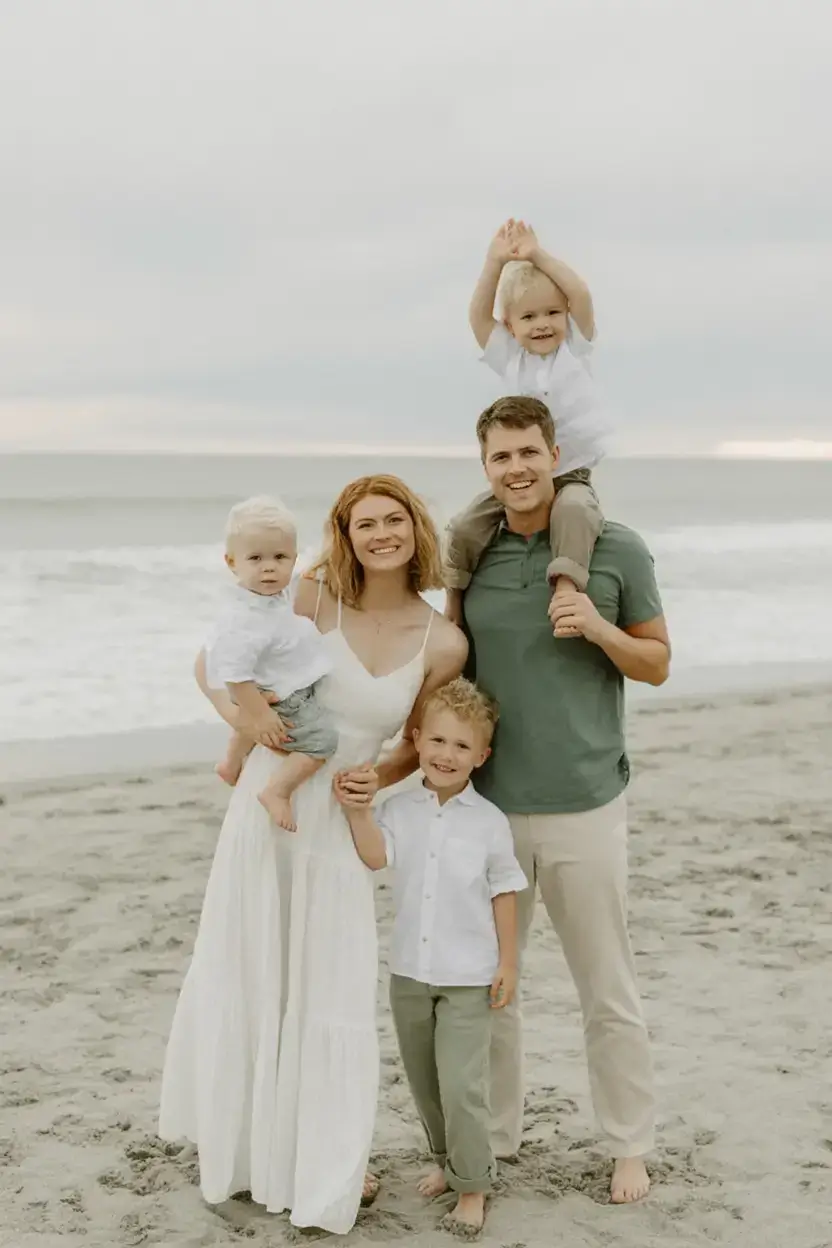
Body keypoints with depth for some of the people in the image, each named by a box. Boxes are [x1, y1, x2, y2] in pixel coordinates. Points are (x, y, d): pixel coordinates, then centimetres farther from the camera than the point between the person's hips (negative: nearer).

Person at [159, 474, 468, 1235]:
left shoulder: (443, 644, -5)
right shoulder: (314, 599, -9)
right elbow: (211, 662, -1)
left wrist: (378, 778, -9)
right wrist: (241, 715, -20)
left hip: (339, 824, 0)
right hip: (264, 806, 0)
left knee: (332, 995, 7)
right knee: (244, 984, 11)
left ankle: (326, 1167, 29)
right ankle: (241, 1148, 35)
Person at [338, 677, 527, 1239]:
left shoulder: (490, 822, -8)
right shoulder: (398, 810, -2)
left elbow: (504, 895, -3)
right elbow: (375, 856, -19)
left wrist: (508, 964, -4)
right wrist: (357, 811, -35)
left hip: (468, 977, -4)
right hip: (409, 971, 4)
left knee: (461, 1086, -6)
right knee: (423, 1080, 17)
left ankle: (473, 1185, 10)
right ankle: (447, 1160, 38)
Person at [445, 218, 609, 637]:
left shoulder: (575, 348, 2)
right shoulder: (508, 357, 6)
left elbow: (582, 296, -12)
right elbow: (479, 316, -6)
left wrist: (539, 257, -16)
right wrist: (495, 263, -15)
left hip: (570, 476, -2)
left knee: (574, 509, -36)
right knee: (465, 528, -13)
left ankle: (566, 583, -41)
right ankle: (454, 604, 2)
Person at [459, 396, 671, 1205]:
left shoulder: (617, 550, -4)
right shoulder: (470, 557, 3)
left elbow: (658, 665, 3)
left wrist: (599, 629, -16)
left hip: (584, 805, -3)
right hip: (487, 806, 3)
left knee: (607, 992, 8)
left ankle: (630, 1146, 26)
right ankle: (491, 1137, 29)